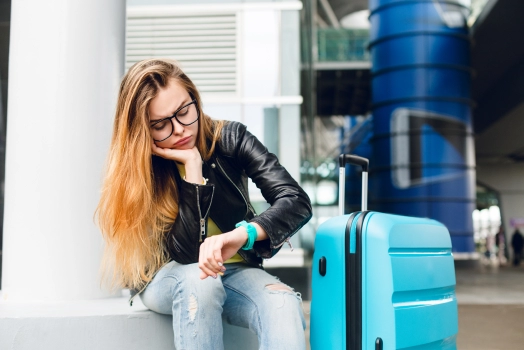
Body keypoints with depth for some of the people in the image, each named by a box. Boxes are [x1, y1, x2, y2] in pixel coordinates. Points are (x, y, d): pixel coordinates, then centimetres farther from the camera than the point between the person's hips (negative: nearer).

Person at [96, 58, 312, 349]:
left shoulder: (230, 139, -10)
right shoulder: (137, 169, -12)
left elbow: (296, 200, -21)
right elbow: (187, 253, -20)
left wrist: (243, 234, -41)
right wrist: (192, 167, -26)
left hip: (234, 270, 1)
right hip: (167, 279, -1)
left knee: (285, 305, -32)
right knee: (199, 280, -37)